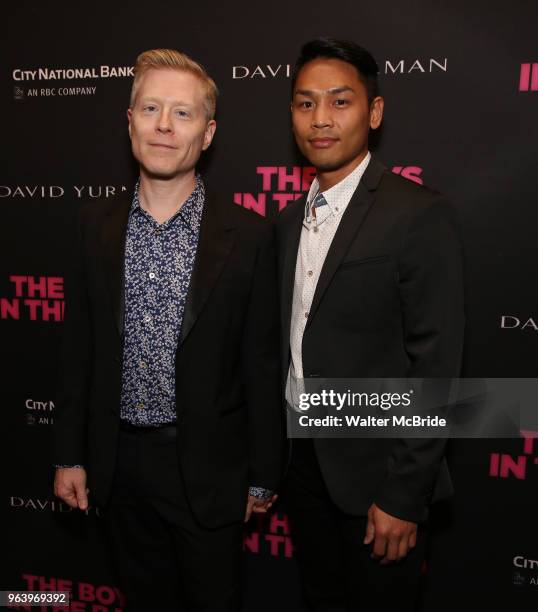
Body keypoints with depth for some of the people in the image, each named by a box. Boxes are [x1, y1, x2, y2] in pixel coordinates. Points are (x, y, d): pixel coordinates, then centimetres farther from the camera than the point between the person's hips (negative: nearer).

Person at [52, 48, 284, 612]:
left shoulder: (248, 235, -12)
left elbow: (262, 365, -8)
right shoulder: (96, 224, -1)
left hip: (207, 466, -3)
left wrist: (263, 475, -3)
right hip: (118, 462, 3)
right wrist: (69, 454, 5)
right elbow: (79, 347, 3)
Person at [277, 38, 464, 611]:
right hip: (303, 459, 6)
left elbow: (435, 366, -17)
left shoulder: (418, 214, -17)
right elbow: (293, 344, 9)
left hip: (376, 472, -6)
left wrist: (404, 497, -16)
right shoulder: (290, 218, 5)